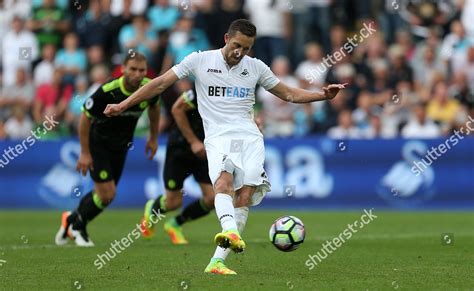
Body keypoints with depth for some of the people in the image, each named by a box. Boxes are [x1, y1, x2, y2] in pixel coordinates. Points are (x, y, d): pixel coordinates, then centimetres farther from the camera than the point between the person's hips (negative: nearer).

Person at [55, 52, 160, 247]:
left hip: (121, 145, 5)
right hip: (97, 143, -5)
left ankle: (72, 220, 38)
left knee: (103, 193, 13)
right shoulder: (107, 92, -31)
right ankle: (78, 226, 14)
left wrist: (153, 139, 13)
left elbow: (154, 107, 8)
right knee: (107, 194, -12)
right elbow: (85, 118, -18)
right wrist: (85, 153, -15)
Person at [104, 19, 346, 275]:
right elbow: (161, 83, 7)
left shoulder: (256, 67, 14)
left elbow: (288, 94, 23)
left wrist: (322, 95, 9)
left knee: (245, 197, -14)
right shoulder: (200, 61, 6)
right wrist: (123, 105, 2)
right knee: (224, 182, -30)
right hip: (218, 136, -3)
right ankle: (231, 233, -57)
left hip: (250, 138, 3)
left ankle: (217, 261, -14)